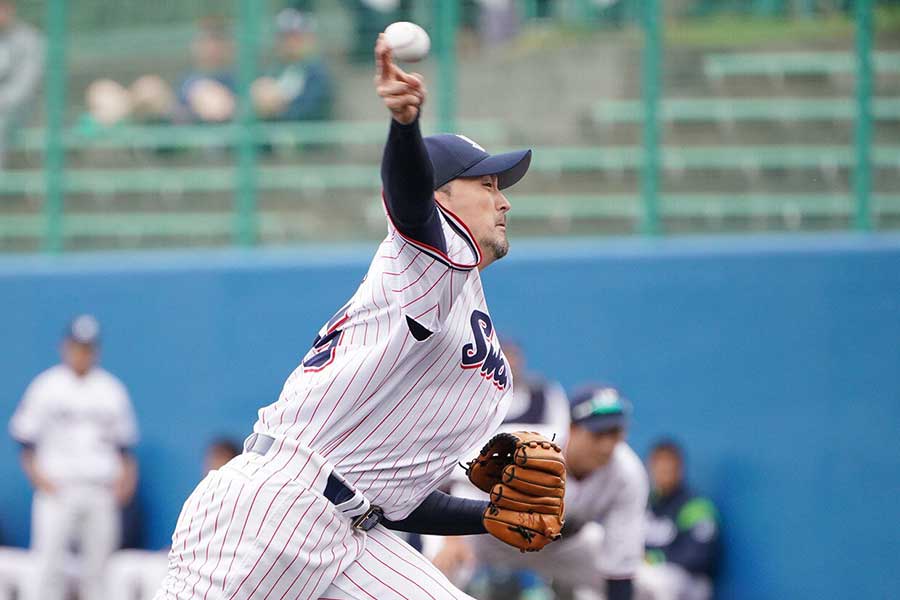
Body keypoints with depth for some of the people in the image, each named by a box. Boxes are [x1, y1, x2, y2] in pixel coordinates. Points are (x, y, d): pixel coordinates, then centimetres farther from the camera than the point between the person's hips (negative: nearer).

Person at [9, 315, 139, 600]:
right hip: (56, 490, -2)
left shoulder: (112, 389, 11)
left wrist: (126, 475, 0)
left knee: (96, 567, 2)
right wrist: (38, 476, -9)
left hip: (101, 491, 2)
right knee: (49, 565, -11)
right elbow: (26, 440, 4)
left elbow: (124, 444, 16)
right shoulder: (45, 387, 4)